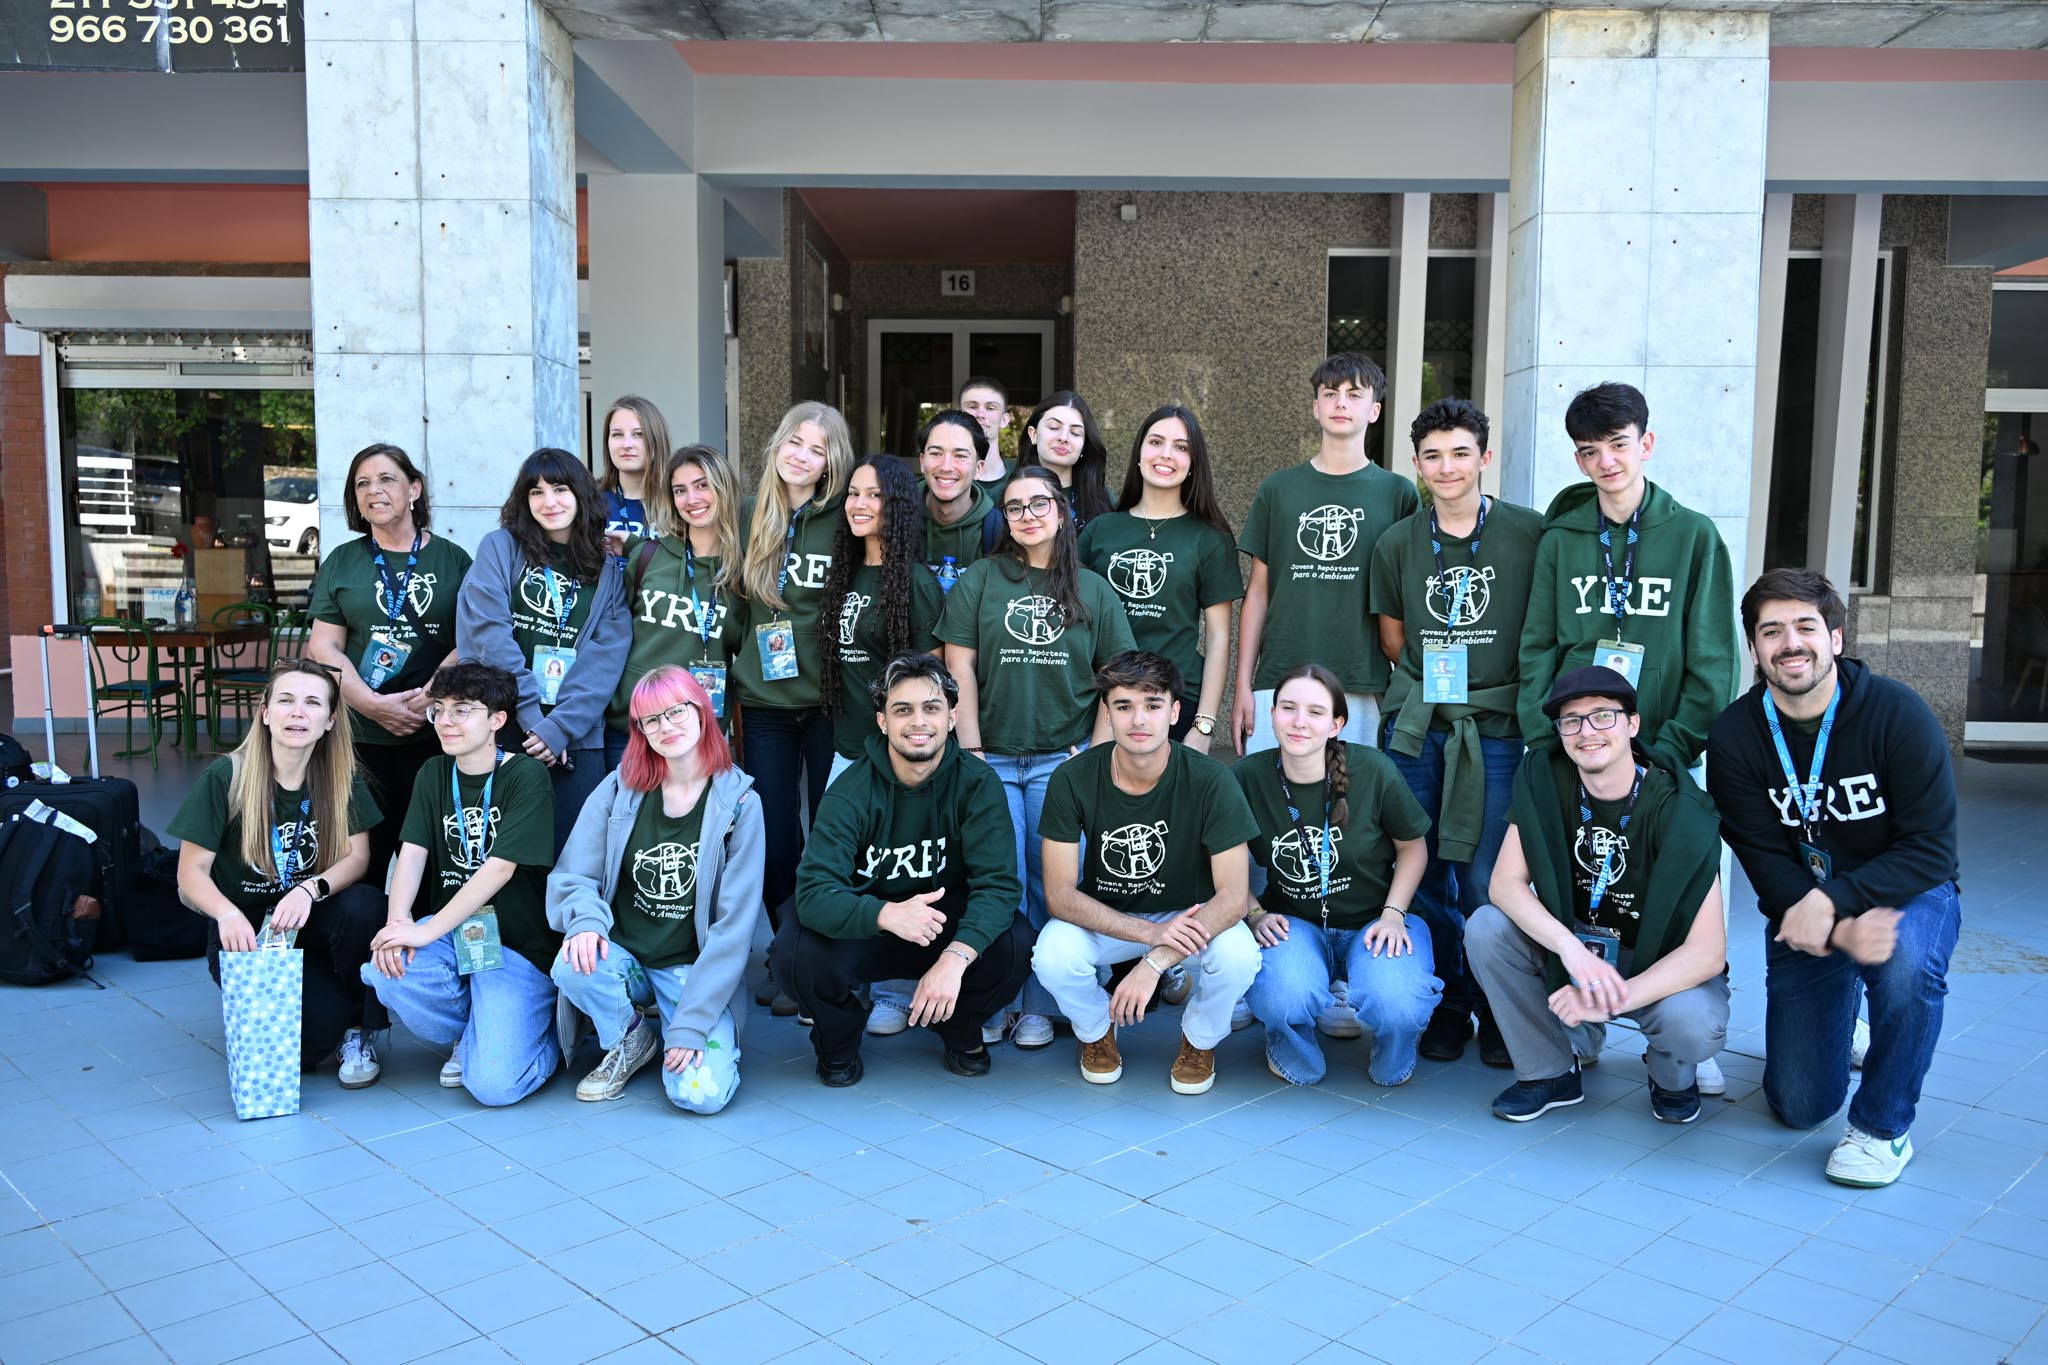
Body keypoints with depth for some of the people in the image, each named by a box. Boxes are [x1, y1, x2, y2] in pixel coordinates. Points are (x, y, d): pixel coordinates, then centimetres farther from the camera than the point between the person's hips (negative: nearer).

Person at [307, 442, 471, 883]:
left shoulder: (453, 560, 8)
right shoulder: (341, 562, 10)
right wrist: (375, 705, -12)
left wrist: (428, 697, -14)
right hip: (359, 736, 1)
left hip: (436, 736, -1)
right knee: (360, 863, 2)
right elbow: (323, 648, 3)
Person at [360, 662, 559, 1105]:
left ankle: (538, 1029, 14)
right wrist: (398, 923, -19)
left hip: (518, 943, -6)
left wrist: (427, 931, -22)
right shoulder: (433, 774, 11)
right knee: (389, 971, -30)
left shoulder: (527, 776, -9)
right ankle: (471, 1033, 3)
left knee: (494, 1084, -23)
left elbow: (500, 867, -17)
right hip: (450, 929, 6)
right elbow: (412, 852, 0)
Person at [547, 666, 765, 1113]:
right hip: (623, 958, 2)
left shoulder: (739, 803, -7)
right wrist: (586, 921, -26)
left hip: (696, 971, -2)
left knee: (700, 1092, -25)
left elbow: (734, 925, -10)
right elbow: (571, 876, -1)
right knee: (574, 965, -32)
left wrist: (691, 1023, -16)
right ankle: (628, 1041, 1)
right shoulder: (620, 789, 0)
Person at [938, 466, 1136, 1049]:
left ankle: (1038, 1006, 15)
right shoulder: (980, 580, 5)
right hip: (992, 758, -1)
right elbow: (959, 667, 2)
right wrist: (970, 752, -4)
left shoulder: (1094, 590, 8)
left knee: (1053, 885, 2)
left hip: (1062, 759, 1)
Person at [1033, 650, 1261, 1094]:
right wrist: (1149, 931, -32)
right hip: (1103, 918, 1)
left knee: (1238, 955, -32)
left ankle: (1199, 1039, 4)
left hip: (1188, 916, 0)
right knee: (1052, 955, -31)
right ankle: (1096, 1030, 6)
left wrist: (1155, 961, -36)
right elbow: (1060, 893, -18)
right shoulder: (1073, 779, -19)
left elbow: (1233, 895, -24)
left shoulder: (1210, 780, -22)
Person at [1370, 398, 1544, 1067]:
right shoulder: (1396, 544, 7)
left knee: (1485, 881, -3)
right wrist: (1433, 680, 8)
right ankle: (1447, 1006, 23)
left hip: (1496, 729, -3)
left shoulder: (1529, 534, -1)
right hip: (1416, 726, 3)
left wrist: (1515, 696, 2)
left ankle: (1498, 1014, 18)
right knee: (1423, 875, 6)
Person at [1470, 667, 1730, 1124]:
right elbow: (1506, 882, -18)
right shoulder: (1545, 777, -14)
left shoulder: (1678, 810, -23)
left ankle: (1670, 1076, 7)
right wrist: (1570, 947, -37)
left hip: (1658, 962, -3)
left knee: (1696, 1026, -34)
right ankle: (1550, 1072, 0)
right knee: (1485, 928, -22)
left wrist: (1613, 1000, -39)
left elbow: (1708, 950, -26)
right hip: (1569, 949, 3)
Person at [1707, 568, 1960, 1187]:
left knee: (1907, 959, -40)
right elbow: (1766, 862, -14)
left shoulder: (1897, 712, -18)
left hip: (1908, 894, -2)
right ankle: (1839, 1027, 37)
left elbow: (1930, 850, -20)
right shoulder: (1733, 737, -12)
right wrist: (1844, 932, -31)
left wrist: (1833, 900, -33)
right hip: (1803, 910, 2)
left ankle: (1882, 1126, -13)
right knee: (1799, 1106, -1)